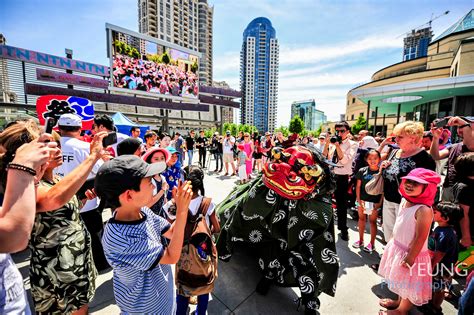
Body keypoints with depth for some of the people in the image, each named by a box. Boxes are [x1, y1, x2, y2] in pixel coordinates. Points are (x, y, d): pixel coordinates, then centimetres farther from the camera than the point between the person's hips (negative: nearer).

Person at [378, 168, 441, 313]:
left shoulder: (424, 210, -29)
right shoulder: (404, 200, -4)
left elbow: (420, 238, -24)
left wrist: (410, 259, -18)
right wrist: (393, 242, 16)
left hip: (410, 253, -7)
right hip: (397, 248, 7)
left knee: (409, 285, 17)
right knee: (401, 282, 28)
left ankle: (401, 310, 38)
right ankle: (399, 301, 50)